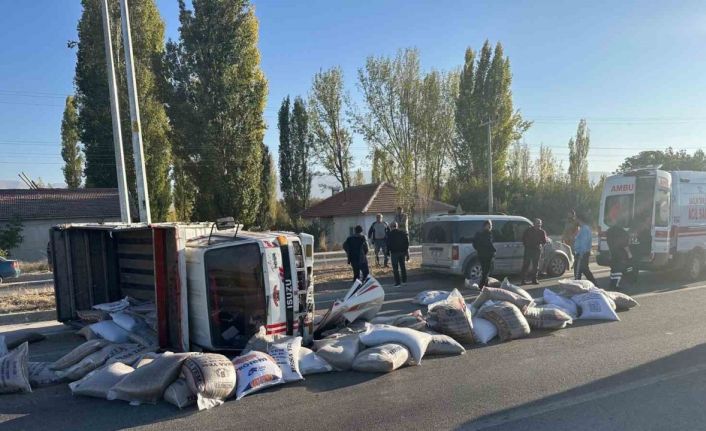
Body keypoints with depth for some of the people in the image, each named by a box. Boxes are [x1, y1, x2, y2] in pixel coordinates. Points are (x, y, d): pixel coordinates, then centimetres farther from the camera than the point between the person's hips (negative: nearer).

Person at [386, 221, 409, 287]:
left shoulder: (390, 234, -7)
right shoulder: (403, 232, 7)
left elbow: (388, 244, -8)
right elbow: (407, 243, 8)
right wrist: (407, 253, 12)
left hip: (394, 252, -5)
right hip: (402, 252, 5)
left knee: (395, 268, 0)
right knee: (403, 266, 18)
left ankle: (397, 283, -3)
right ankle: (404, 280, 23)